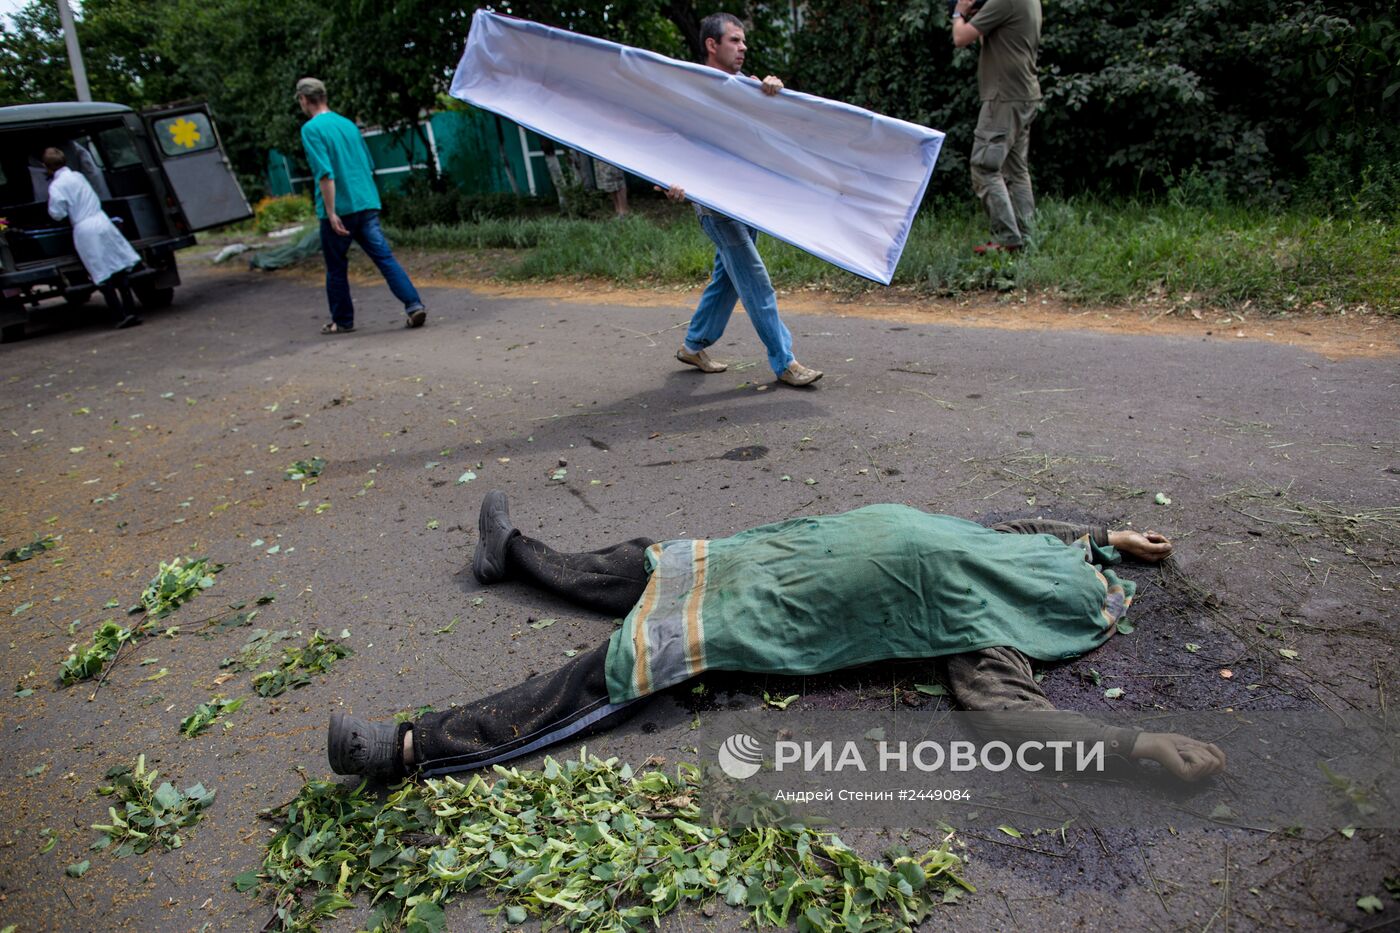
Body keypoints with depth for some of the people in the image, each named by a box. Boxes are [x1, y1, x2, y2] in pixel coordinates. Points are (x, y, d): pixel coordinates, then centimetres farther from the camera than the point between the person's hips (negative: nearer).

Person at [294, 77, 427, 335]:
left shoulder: (311, 129, -7)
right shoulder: (348, 124, 14)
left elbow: (325, 173, -17)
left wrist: (331, 212, -16)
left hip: (338, 210, -5)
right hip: (367, 204, 5)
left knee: (336, 268, 9)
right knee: (385, 257, -2)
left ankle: (342, 321, 19)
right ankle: (414, 305, -17)